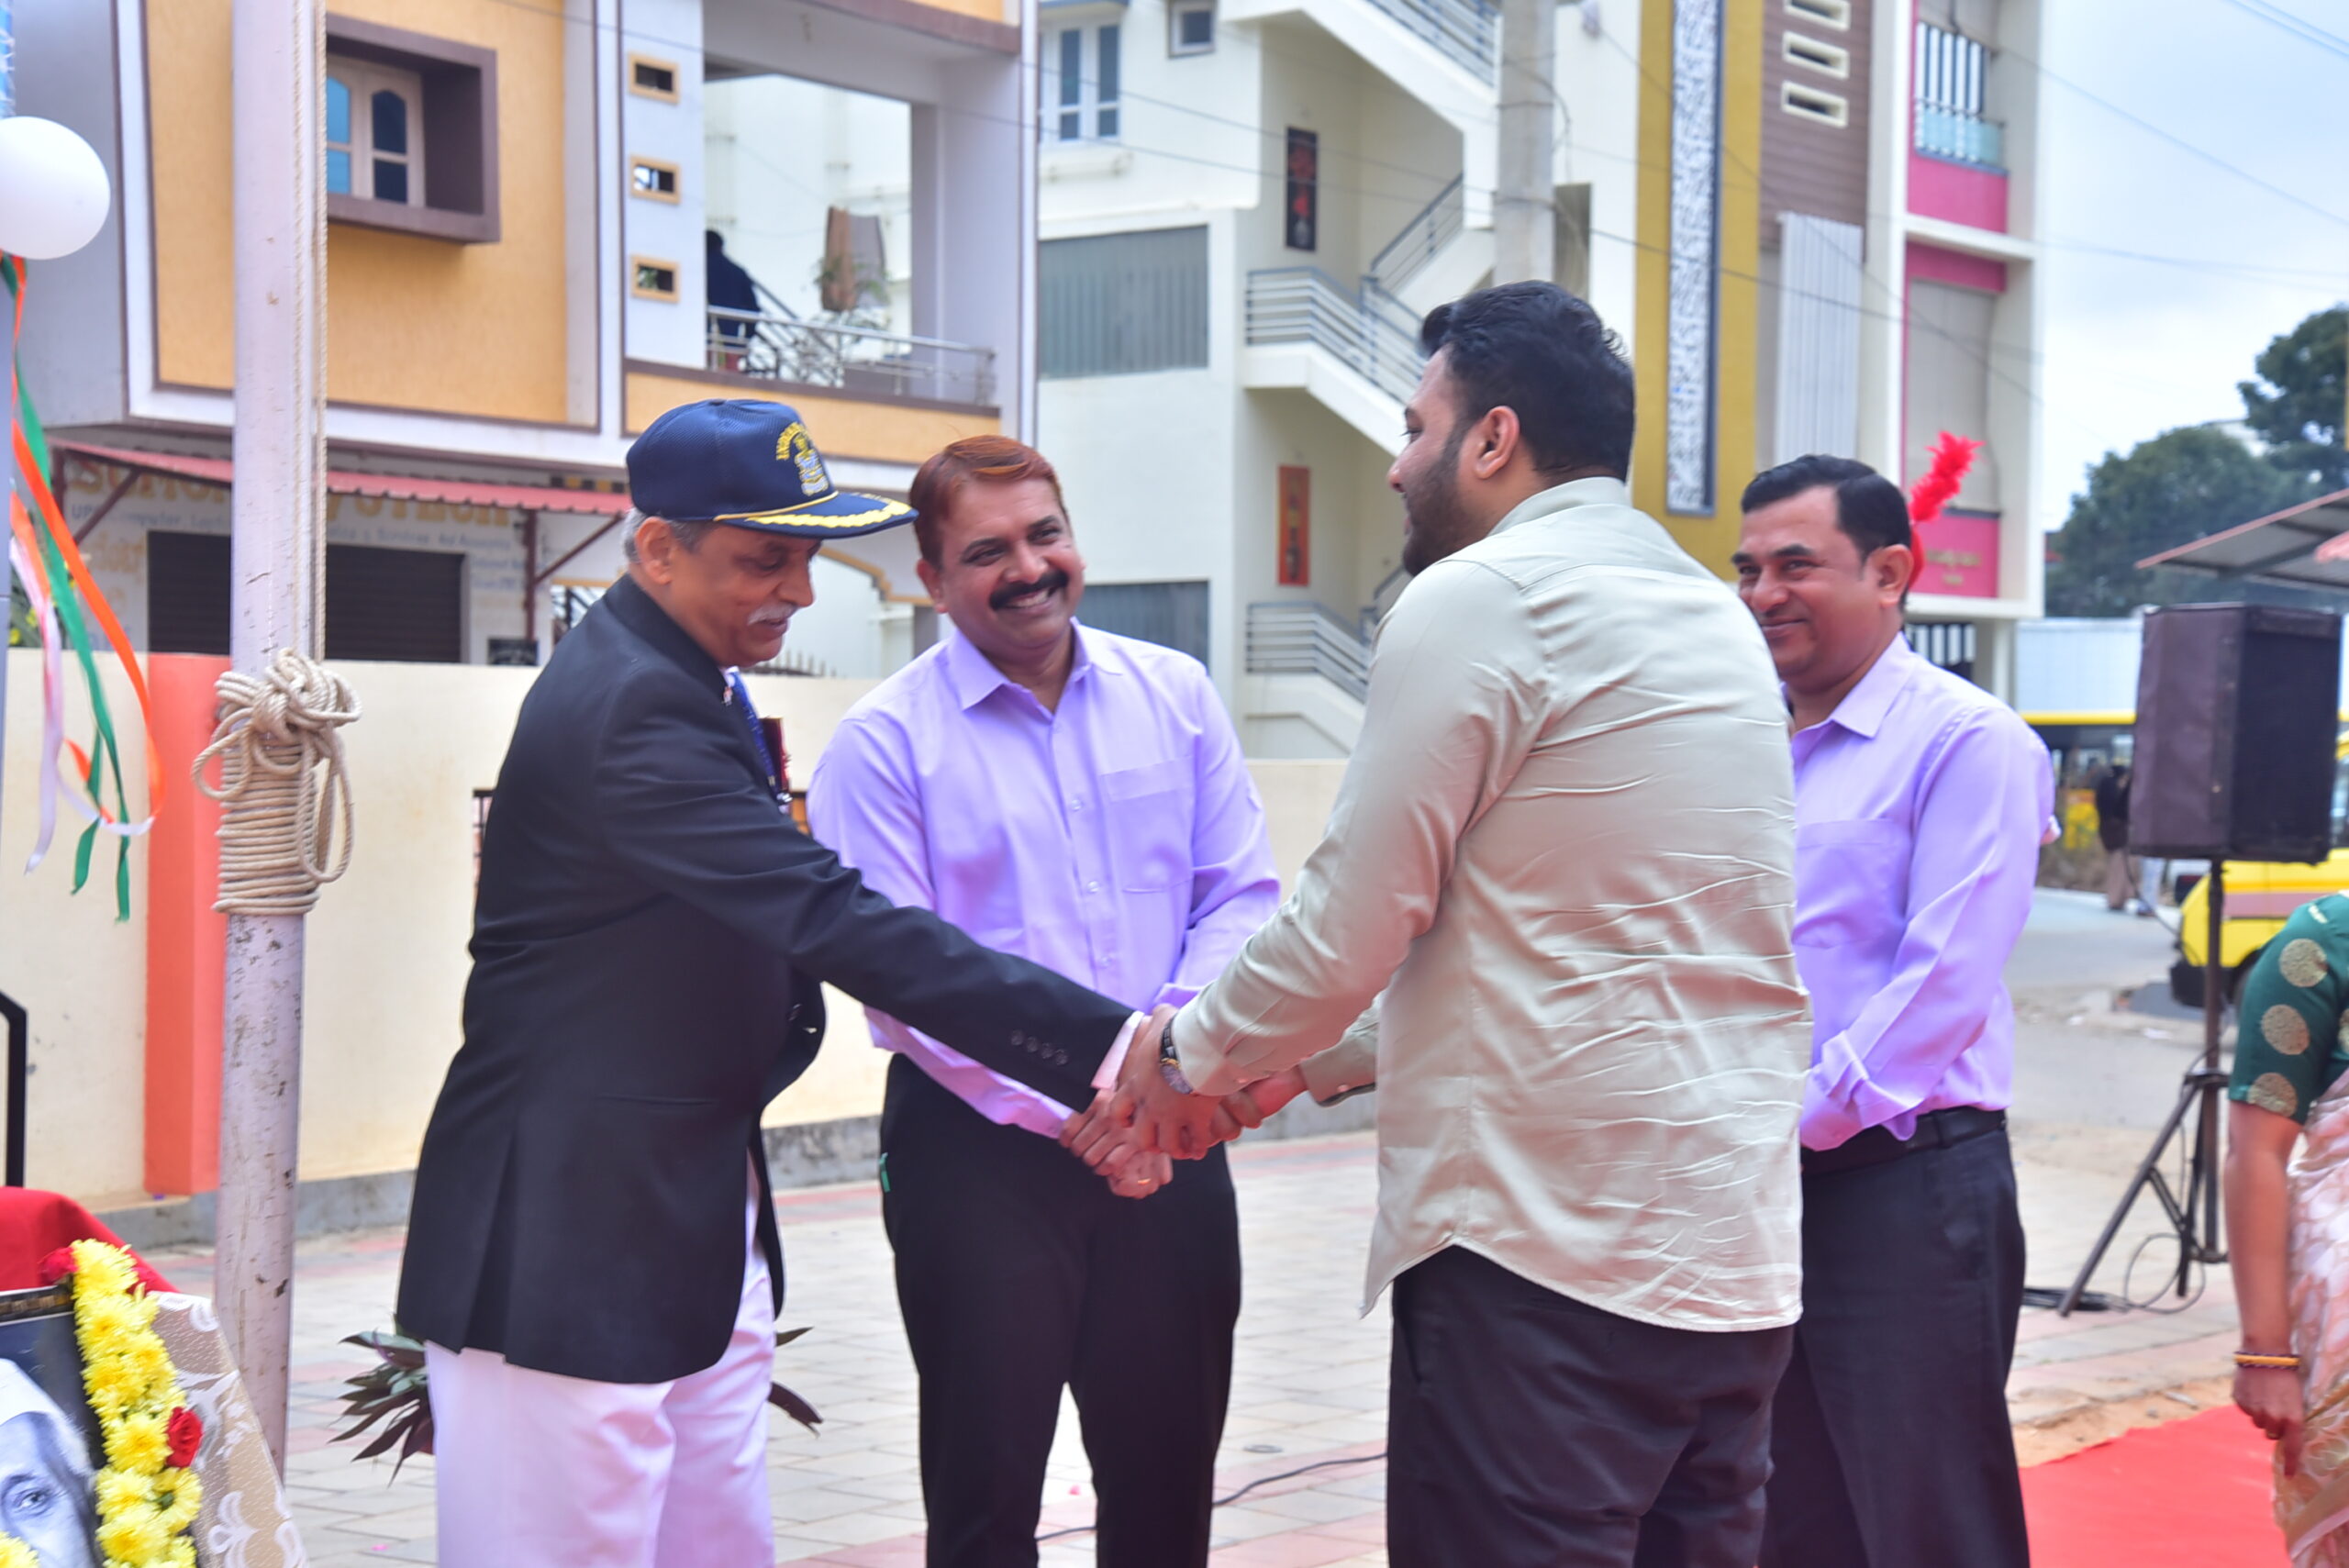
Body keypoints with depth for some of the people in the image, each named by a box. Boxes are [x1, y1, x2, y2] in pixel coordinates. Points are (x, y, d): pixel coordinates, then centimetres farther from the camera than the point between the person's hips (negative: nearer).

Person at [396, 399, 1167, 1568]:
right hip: (568, 1254, -10)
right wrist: (1118, 1045, -30)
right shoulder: (624, 710, -20)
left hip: (699, 1241, 10)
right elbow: (841, 926, -28)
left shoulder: (677, 684, 13)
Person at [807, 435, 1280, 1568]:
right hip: (980, 1154, -3)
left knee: (1169, 1471, 13)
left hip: (1169, 1142, 3)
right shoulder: (883, 742, -5)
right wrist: (1077, 1113, -16)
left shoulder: (1174, 696, 6)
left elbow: (1241, 896, 5)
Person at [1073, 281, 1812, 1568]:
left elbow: (1352, 924, -10)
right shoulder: (1714, 617, 16)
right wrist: (1311, 1063, 23)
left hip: (1547, 1259, -8)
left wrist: (1194, 1062, 9)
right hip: (1738, 1257, 8)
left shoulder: (1477, 602, -9)